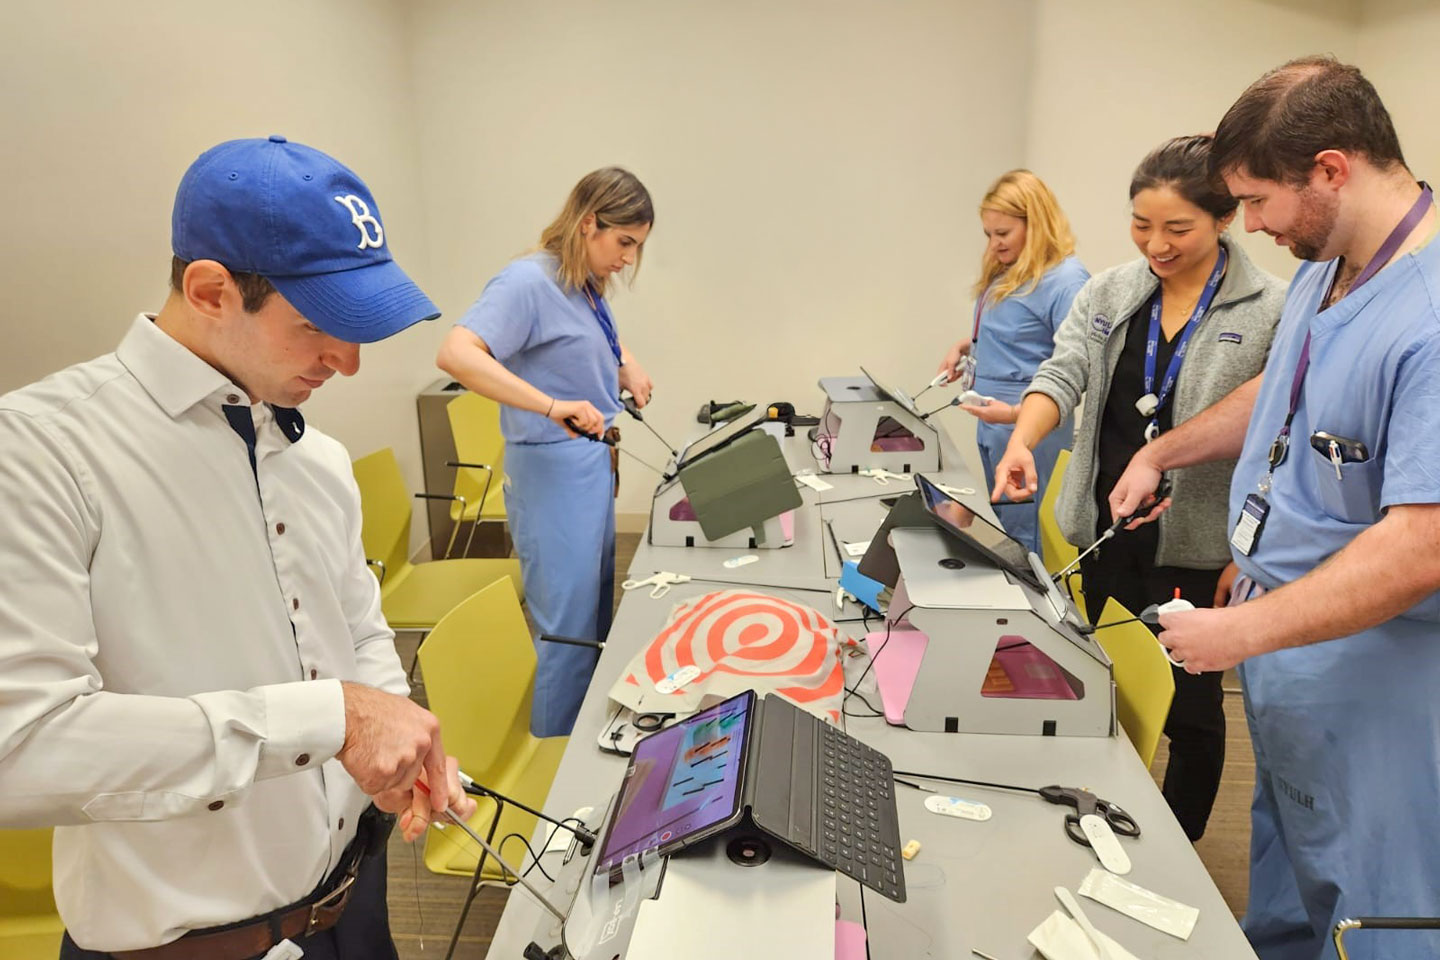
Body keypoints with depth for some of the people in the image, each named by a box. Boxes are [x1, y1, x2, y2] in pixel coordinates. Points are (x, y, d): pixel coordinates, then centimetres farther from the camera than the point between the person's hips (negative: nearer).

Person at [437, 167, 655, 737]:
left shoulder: (589, 289, 9)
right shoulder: (529, 281, -18)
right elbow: (455, 354, -32)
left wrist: (628, 368, 7)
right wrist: (551, 406, -40)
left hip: (595, 468, 10)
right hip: (552, 475, -10)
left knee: (598, 618, 19)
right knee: (569, 631, -2)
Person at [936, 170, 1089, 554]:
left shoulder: (1065, 281, -18)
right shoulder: (1005, 273, 10)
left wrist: (1019, 412, -30)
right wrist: (967, 345, 6)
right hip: (991, 426, 9)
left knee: (1026, 545, 2)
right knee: (1001, 533, 20)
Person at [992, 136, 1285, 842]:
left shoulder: (1270, 310, -9)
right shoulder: (1109, 293, 4)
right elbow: (1063, 372, -6)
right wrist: (1022, 440, -26)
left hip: (1197, 550, -4)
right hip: (1102, 534, 4)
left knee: (1190, 710, 12)